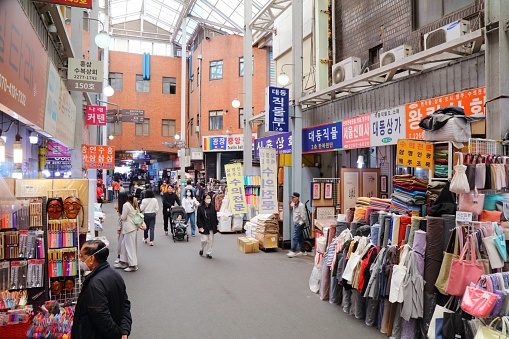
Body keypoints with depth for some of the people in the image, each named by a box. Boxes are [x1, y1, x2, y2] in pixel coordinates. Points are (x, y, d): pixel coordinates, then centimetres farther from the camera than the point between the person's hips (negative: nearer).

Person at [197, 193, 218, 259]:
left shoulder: (212, 207, 4)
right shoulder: (200, 207, -6)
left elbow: (215, 216, 11)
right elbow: (199, 218, -7)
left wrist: (216, 225, 8)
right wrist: (200, 226, -12)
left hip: (211, 227, 3)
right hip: (204, 227, -3)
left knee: (210, 240, 5)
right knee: (204, 240, -6)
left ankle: (209, 253, 16)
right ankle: (202, 249, 24)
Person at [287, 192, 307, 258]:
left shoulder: (301, 205, -18)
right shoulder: (294, 205, 8)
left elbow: (303, 215, -18)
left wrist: (301, 223, -13)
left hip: (300, 224, -9)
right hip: (296, 223, 9)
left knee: (295, 237, -12)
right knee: (300, 237, 15)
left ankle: (293, 251, -11)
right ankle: (303, 251, 23)